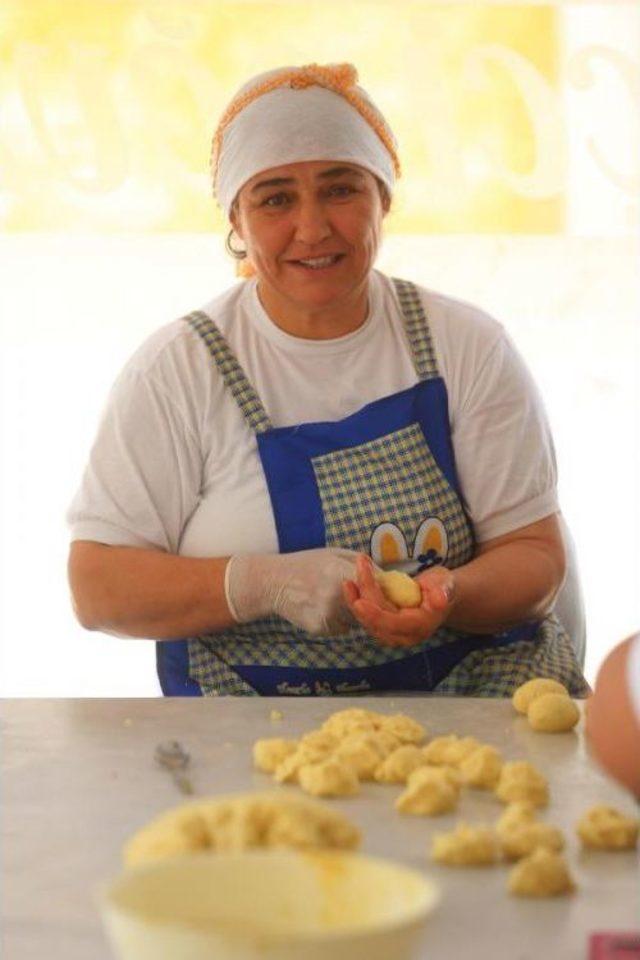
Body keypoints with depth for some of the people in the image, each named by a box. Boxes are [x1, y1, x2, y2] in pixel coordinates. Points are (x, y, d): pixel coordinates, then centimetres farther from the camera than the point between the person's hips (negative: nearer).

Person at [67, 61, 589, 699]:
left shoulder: (467, 348, 5)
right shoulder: (177, 370, 0)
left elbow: (534, 552, 3)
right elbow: (96, 590, -3)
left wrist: (449, 593, -20)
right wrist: (268, 583, -19)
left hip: (470, 683, 2)